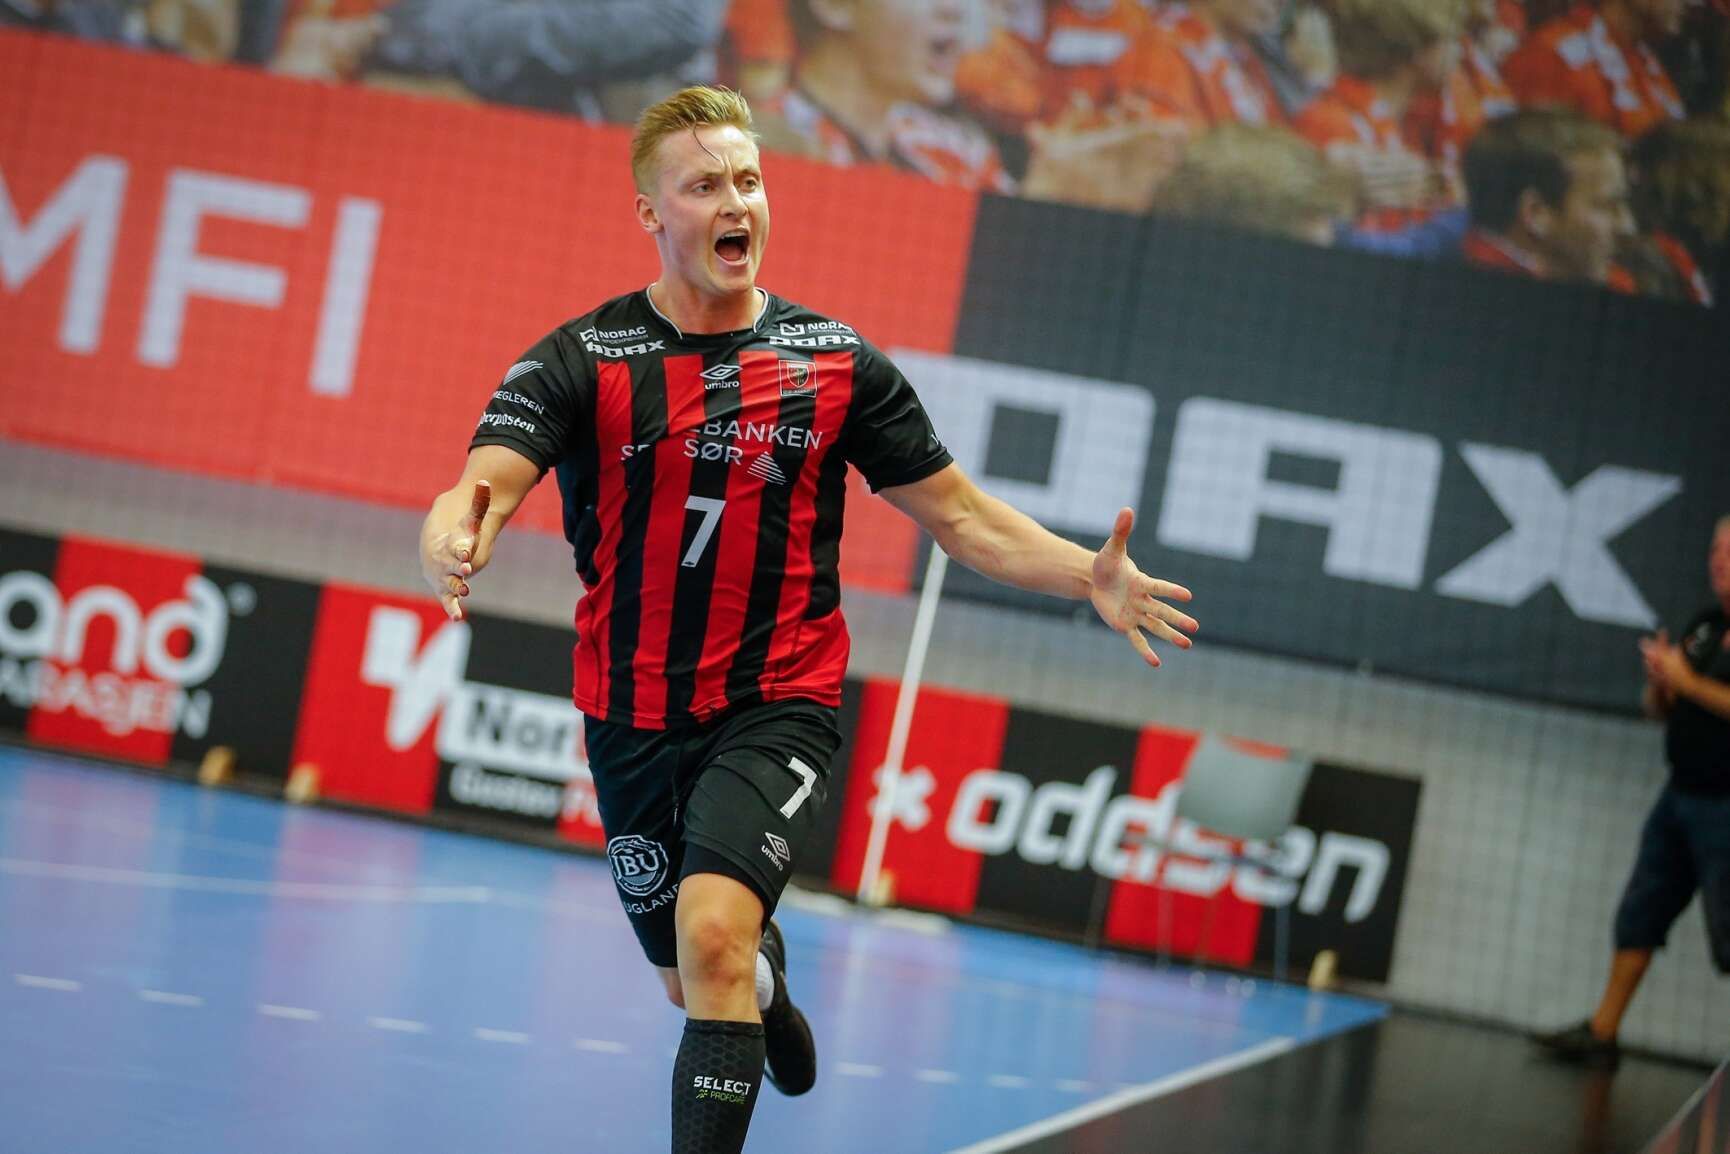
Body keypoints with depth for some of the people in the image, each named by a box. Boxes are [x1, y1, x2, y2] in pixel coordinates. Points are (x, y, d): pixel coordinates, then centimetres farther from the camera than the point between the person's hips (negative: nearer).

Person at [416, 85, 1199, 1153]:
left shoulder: (836, 361, -2)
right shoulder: (581, 361, -7)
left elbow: (960, 514, 3)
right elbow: (481, 486, -21)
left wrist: (1089, 575, -13)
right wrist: (453, 543, -46)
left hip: (777, 706, -2)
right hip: (633, 716, 2)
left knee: (713, 935, -27)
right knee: (695, 975, 20)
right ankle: (770, 983, 58)